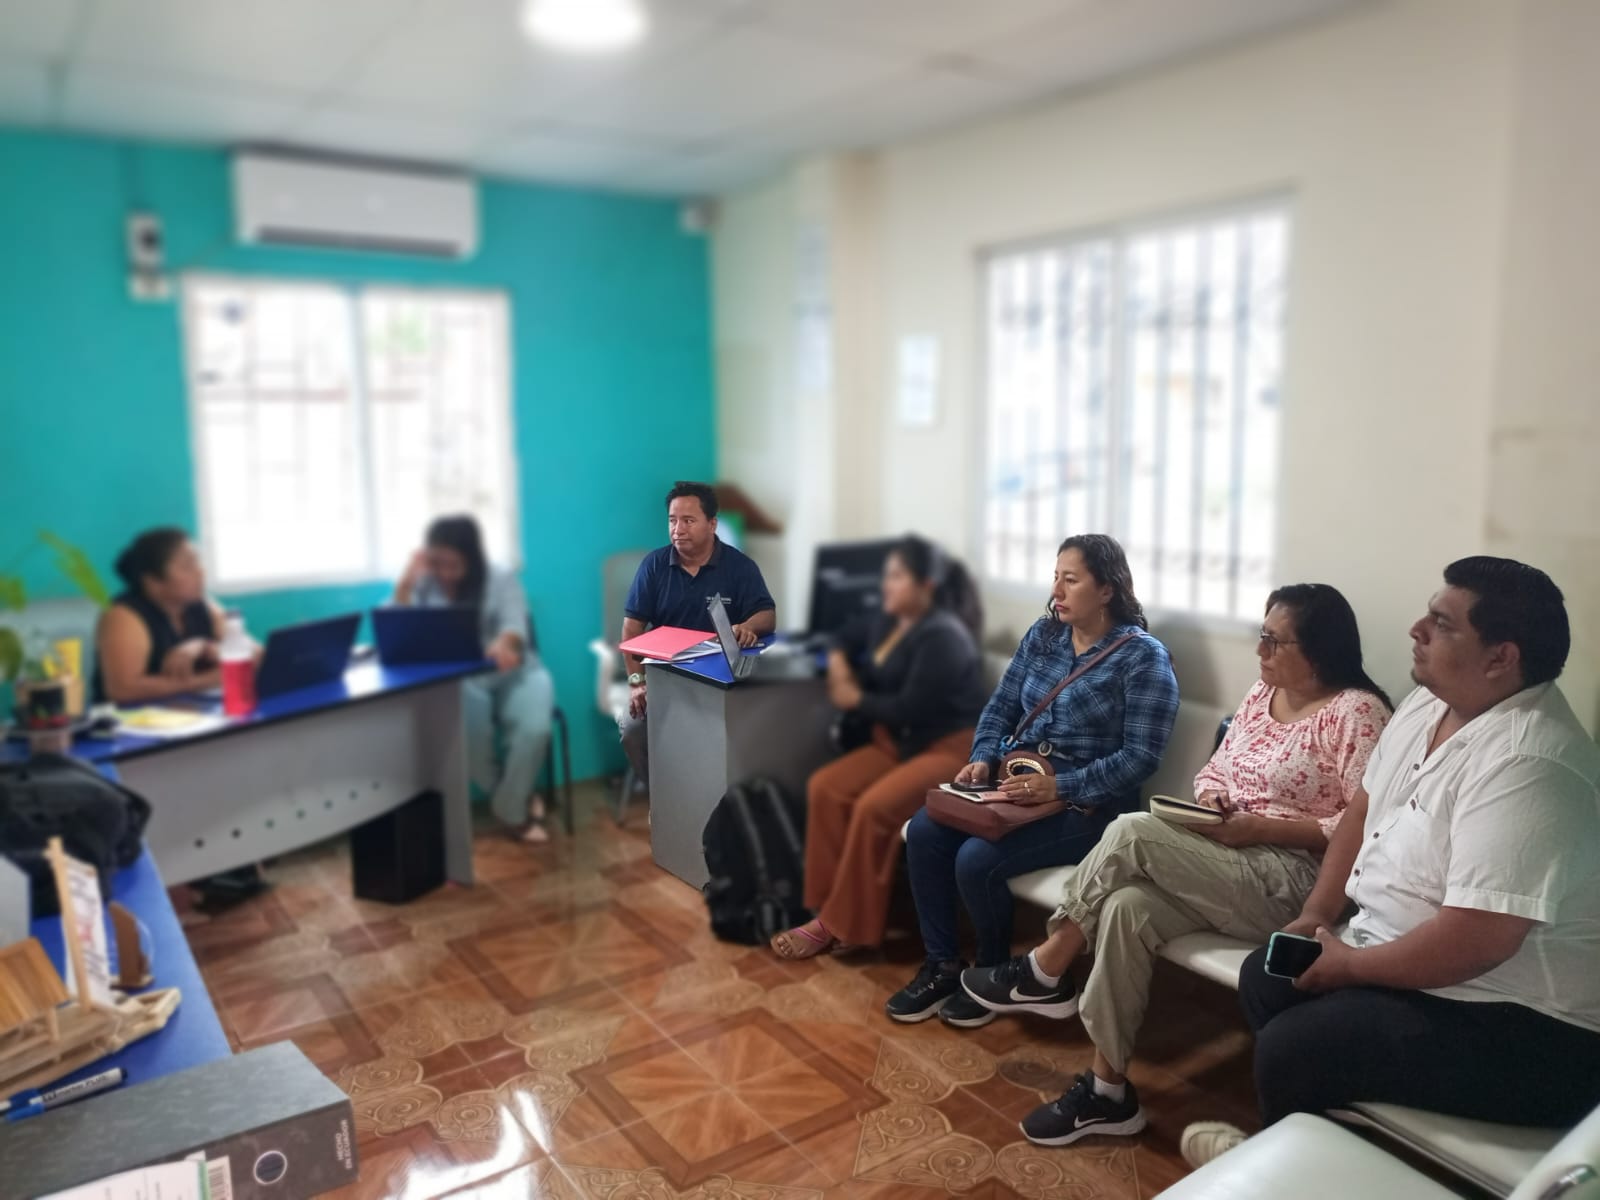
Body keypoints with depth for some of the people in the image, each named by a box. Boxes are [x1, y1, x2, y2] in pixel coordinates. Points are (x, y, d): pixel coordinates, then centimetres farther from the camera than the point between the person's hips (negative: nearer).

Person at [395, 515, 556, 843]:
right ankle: (522, 801, -11)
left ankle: (510, 806, -3)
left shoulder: (502, 580, 1)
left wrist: (504, 644, -43)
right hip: (458, 680, 1)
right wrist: (405, 583, -13)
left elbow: (515, 625, -19)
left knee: (534, 729, -31)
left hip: (514, 673, 0)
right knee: (467, 712, -35)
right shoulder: (424, 585, 5)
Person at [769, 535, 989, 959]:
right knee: (825, 787, -14)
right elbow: (848, 637, 28)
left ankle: (841, 923, -16)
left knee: (873, 808, -30)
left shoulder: (942, 638, -19)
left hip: (950, 749, -8)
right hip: (898, 743, 9)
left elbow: (909, 709, -23)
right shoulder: (888, 622, 8)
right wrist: (838, 661, 5)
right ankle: (831, 908, -12)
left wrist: (856, 700, -8)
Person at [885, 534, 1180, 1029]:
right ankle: (943, 965, 1)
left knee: (977, 859, -26)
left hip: (1087, 804, -6)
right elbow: (1001, 707, 11)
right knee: (924, 832, -15)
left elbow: (1141, 757, -17)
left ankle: (993, 972, 3)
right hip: (1019, 784, 7)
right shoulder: (1043, 634, 7)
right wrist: (983, 759, -8)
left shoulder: (1144, 657, -12)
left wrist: (1061, 787, -25)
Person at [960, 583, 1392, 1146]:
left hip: (1293, 881, -7)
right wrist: (1209, 802, -5)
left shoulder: (1357, 712, -11)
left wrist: (1260, 828, -20)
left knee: (1132, 831, -25)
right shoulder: (1262, 694, 13)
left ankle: (1046, 971, -8)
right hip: (1225, 866, 7)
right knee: (1127, 906, -22)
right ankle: (1108, 1088, -11)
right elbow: (1213, 772, 19)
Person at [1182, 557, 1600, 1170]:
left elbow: (1475, 940, -33)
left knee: (1292, 1050, -18)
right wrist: (1316, 914, 4)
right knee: (1265, 978, 14)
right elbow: (1365, 808, 13)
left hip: (1518, 1022, -10)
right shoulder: (1428, 705, 1)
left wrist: (1347, 965, -19)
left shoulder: (1525, 764, -30)